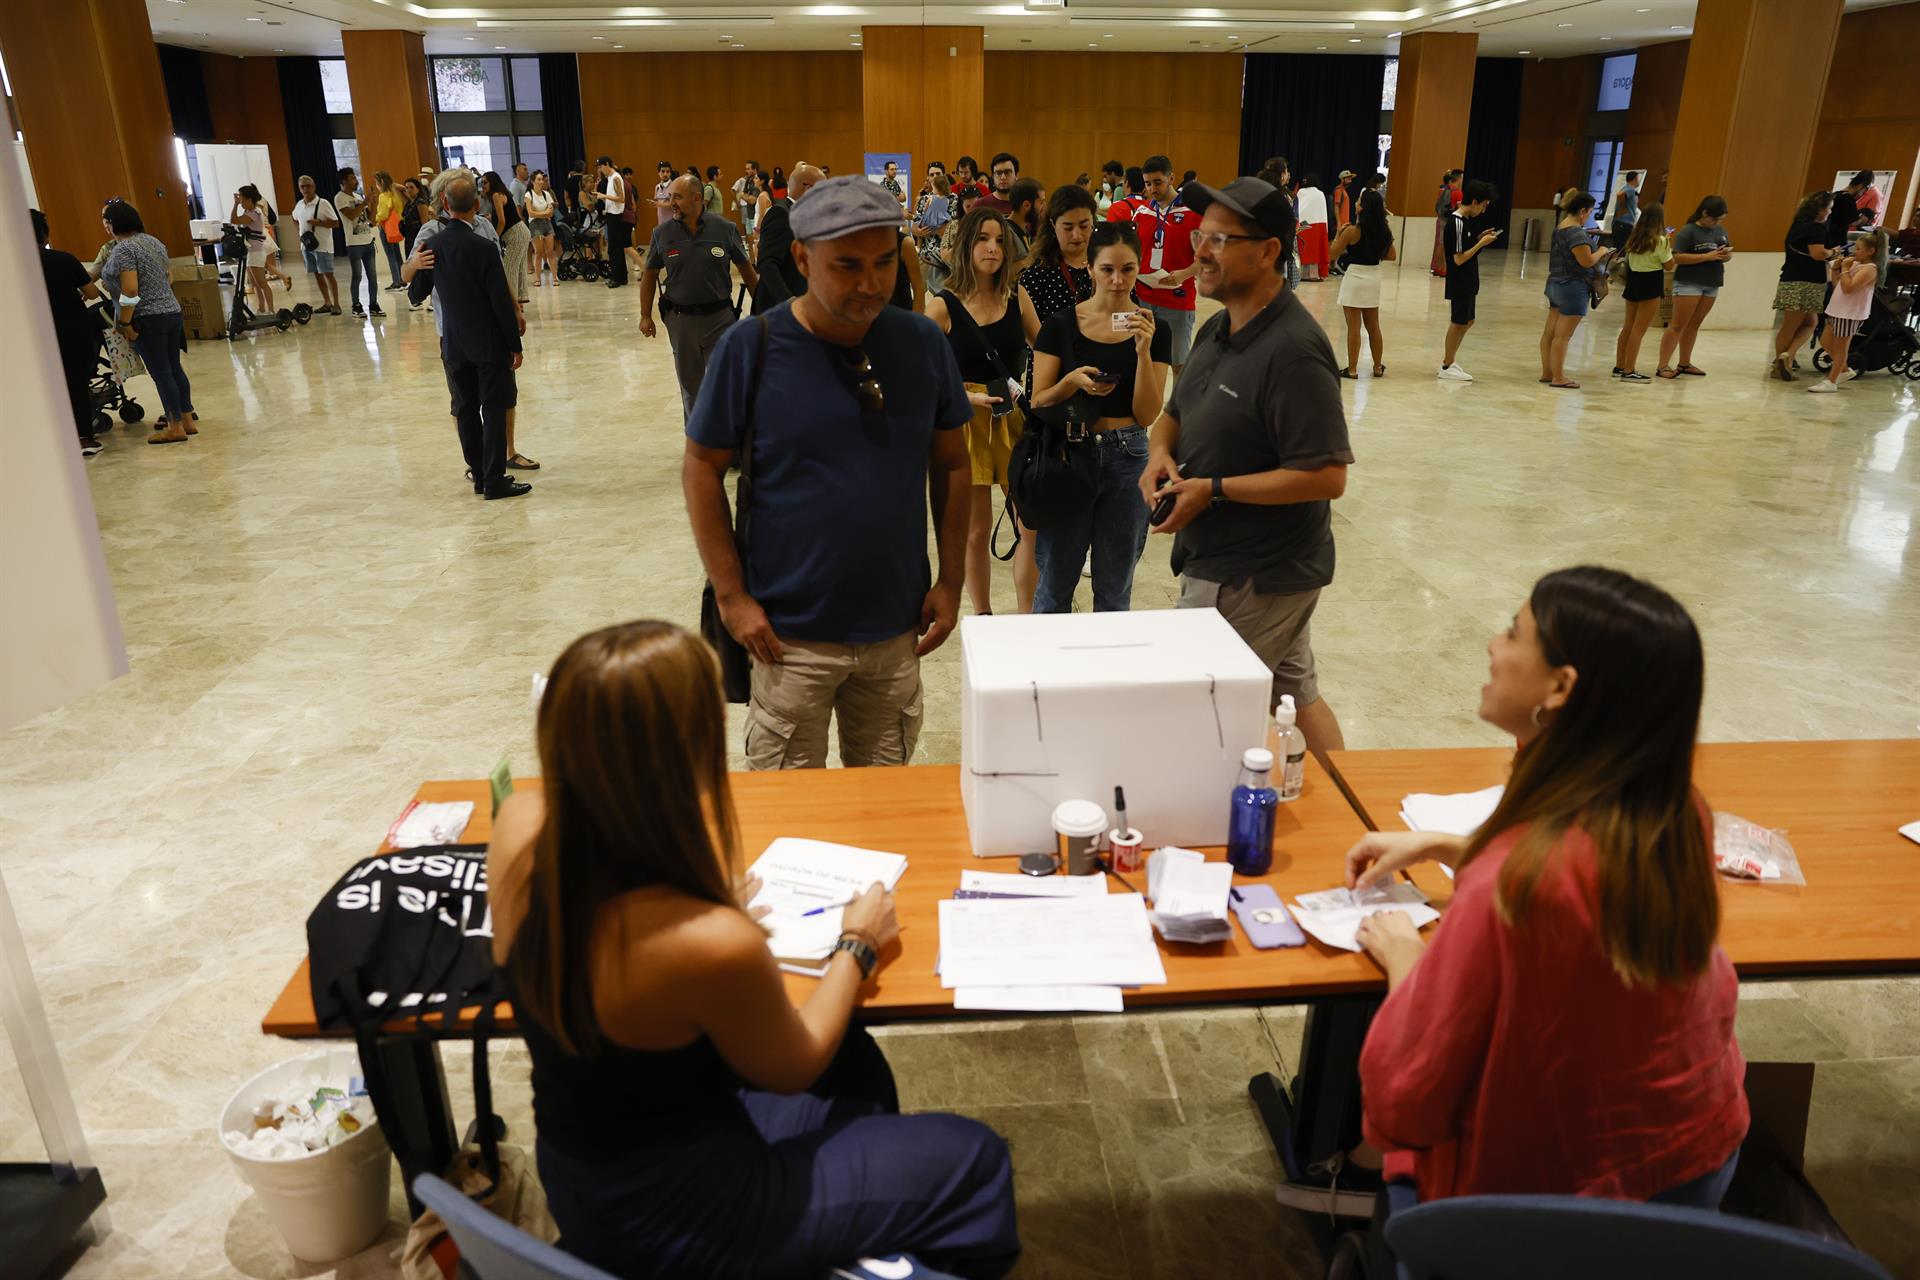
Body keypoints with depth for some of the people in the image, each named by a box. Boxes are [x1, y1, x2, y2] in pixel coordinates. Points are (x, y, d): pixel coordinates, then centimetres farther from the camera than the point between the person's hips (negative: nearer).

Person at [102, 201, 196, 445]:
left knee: (161, 373, -4)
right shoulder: (153, 241, 12)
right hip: (172, 312, 8)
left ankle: (175, 428, 0)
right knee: (175, 369, 12)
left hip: (147, 320, -8)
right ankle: (188, 420, 15)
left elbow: (130, 290, -21)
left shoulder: (124, 249, -15)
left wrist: (124, 323, -16)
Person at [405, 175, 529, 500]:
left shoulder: (431, 246, -2)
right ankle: (494, 480, 4)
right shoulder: (484, 249, -17)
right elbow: (502, 302, -14)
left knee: (466, 409, 12)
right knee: (494, 409, 2)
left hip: (454, 343, 5)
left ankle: (479, 473, 20)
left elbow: (416, 295, 8)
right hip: (490, 342, -5)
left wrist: (416, 269, 26)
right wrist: (515, 346, -5)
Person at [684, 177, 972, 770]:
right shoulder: (753, 346, -10)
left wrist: (951, 581, 4)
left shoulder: (923, 342, -2)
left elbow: (953, 464, 7)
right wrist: (731, 594, -7)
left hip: (898, 627, 3)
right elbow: (702, 469, -3)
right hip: (791, 633, -2)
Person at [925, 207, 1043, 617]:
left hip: (1016, 420, 3)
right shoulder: (942, 306, -7)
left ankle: (1026, 620, 14)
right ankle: (982, 618, 24)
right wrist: (970, 397, -19)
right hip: (965, 423, -3)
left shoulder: (1017, 296, 4)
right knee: (976, 531, 8)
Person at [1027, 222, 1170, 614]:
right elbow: (1038, 402, -3)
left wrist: (1143, 351, -18)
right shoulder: (1061, 325, -3)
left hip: (1128, 460, 1)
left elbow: (1147, 414, -5)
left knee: (1115, 590, 12)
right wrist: (1072, 381, -23)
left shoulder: (1153, 330, 0)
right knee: (1055, 584, 5)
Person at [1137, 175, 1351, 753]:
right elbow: (1174, 413, 19)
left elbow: (1327, 476, -26)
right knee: (1297, 690, 20)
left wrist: (1214, 490, -23)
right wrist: (1160, 452, -4)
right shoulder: (1216, 329, 7)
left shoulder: (1292, 350, -22)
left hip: (1250, 581, -9)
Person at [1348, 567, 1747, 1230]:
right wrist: (1437, 845, 9)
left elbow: (1404, 1097, -25)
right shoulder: (1679, 813, -15)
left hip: (1560, 1198, -6)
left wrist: (1404, 960, -8)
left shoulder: (1511, 886, -37)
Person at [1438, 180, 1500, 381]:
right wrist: (1481, 244, -16)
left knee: (1467, 321, 17)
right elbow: (1459, 259, -22)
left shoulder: (1463, 220, 9)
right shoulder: (1457, 223, -20)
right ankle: (1447, 367, 12)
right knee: (1458, 323, 1)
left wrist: (1480, 238, 5)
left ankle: (1448, 359, 26)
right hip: (1459, 283, -9)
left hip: (1467, 282, 9)